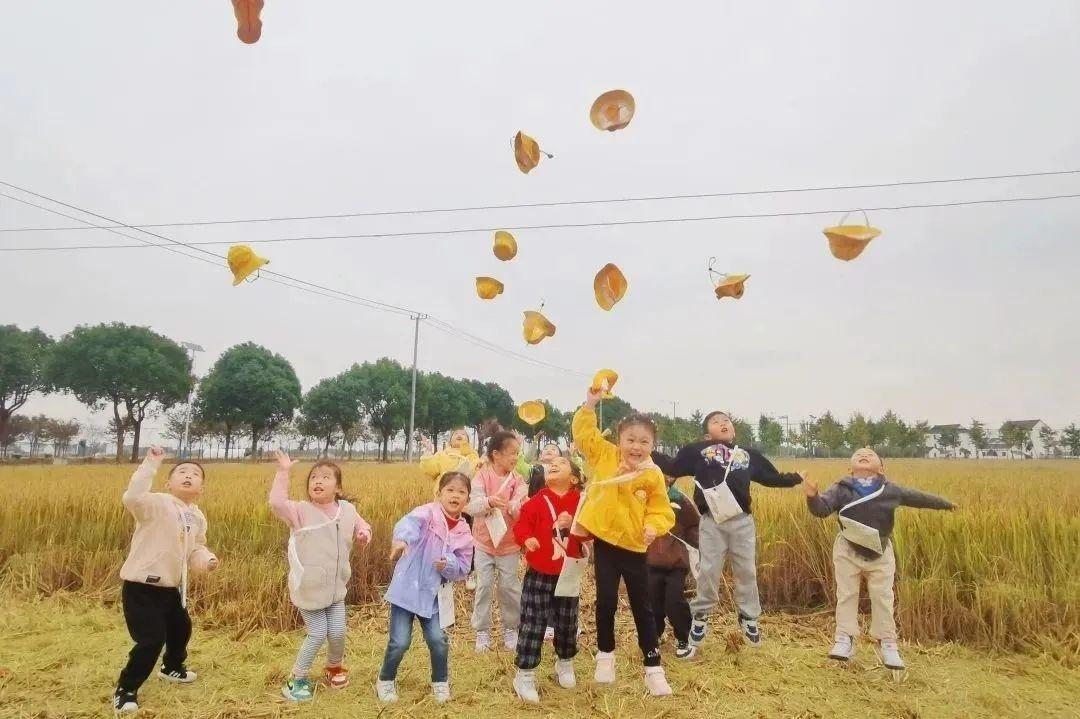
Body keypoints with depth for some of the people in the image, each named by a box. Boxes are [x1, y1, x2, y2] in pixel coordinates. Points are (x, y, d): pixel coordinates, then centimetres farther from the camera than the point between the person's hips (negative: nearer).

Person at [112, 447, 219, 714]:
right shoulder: (158, 503, -18)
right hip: (141, 587, -8)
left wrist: (206, 559, -6)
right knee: (151, 639, -11)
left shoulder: (198, 517, 5)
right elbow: (132, 498, -39)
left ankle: (172, 667, 54)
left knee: (181, 628, 26)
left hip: (172, 587, 8)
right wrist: (150, 464, -41)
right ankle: (125, 690, 10)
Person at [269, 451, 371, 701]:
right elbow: (277, 503, -31)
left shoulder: (347, 510, 0)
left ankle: (334, 667, 36)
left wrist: (364, 534, -7)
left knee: (337, 633, 5)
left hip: (336, 587, 4)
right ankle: (298, 678, 20)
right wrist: (283, 472, -31)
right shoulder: (301, 511, -13)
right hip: (308, 587, -4)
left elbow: (361, 525, 17)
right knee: (317, 634, -2)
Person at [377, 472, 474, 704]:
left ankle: (440, 682, 27)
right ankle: (386, 681, 25)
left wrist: (448, 565, -20)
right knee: (400, 641, -4)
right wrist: (401, 540, -59)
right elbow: (409, 523, -37)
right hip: (407, 588, -3)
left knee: (438, 639, -1)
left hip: (435, 594, 4)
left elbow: (463, 569, 3)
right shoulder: (428, 512, -14)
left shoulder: (464, 533, 0)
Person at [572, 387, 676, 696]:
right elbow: (584, 433, -3)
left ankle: (653, 668, 18)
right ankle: (605, 655, 30)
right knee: (606, 600, 8)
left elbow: (661, 509, -5)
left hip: (634, 546, -1)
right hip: (604, 540, 1)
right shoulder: (605, 456, -4)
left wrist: (653, 527, -24)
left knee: (642, 606, 9)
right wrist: (590, 404, -13)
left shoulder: (653, 475, -9)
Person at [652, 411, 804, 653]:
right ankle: (699, 617, 22)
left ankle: (749, 618, 30)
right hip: (712, 522, -2)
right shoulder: (697, 451, 5)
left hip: (742, 521, 3)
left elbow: (772, 477, 24)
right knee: (709, 572, 4)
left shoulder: (749, 455, 15)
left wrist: (795, 478, 25)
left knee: (746, 572, 11)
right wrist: (648, 452, -4)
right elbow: (672, 467, 2)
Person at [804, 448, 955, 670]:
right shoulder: (841, 489, -11)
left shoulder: (891, 490, -5)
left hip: (880, 552, 1)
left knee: (882, 598, 6)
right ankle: (845, 639, 13)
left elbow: (918, 498, 11)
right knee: (846, 595, 4)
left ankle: (887, 643, 19)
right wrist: (813, 497, -43)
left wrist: (945, 504, 24)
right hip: (848, 551, -1)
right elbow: (821, 509, -21)